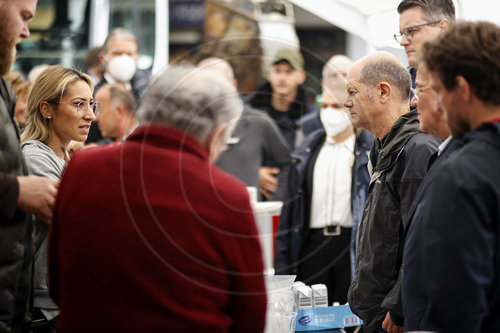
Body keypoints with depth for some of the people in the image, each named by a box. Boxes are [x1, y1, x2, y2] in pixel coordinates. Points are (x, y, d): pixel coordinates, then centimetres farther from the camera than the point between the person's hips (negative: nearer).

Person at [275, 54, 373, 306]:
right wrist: (282, 270, 9)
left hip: (354, 244, -4)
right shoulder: (308, 152, 14)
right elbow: (290, 209, 14)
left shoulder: (370, 151, 2)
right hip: (313, 245, 4)